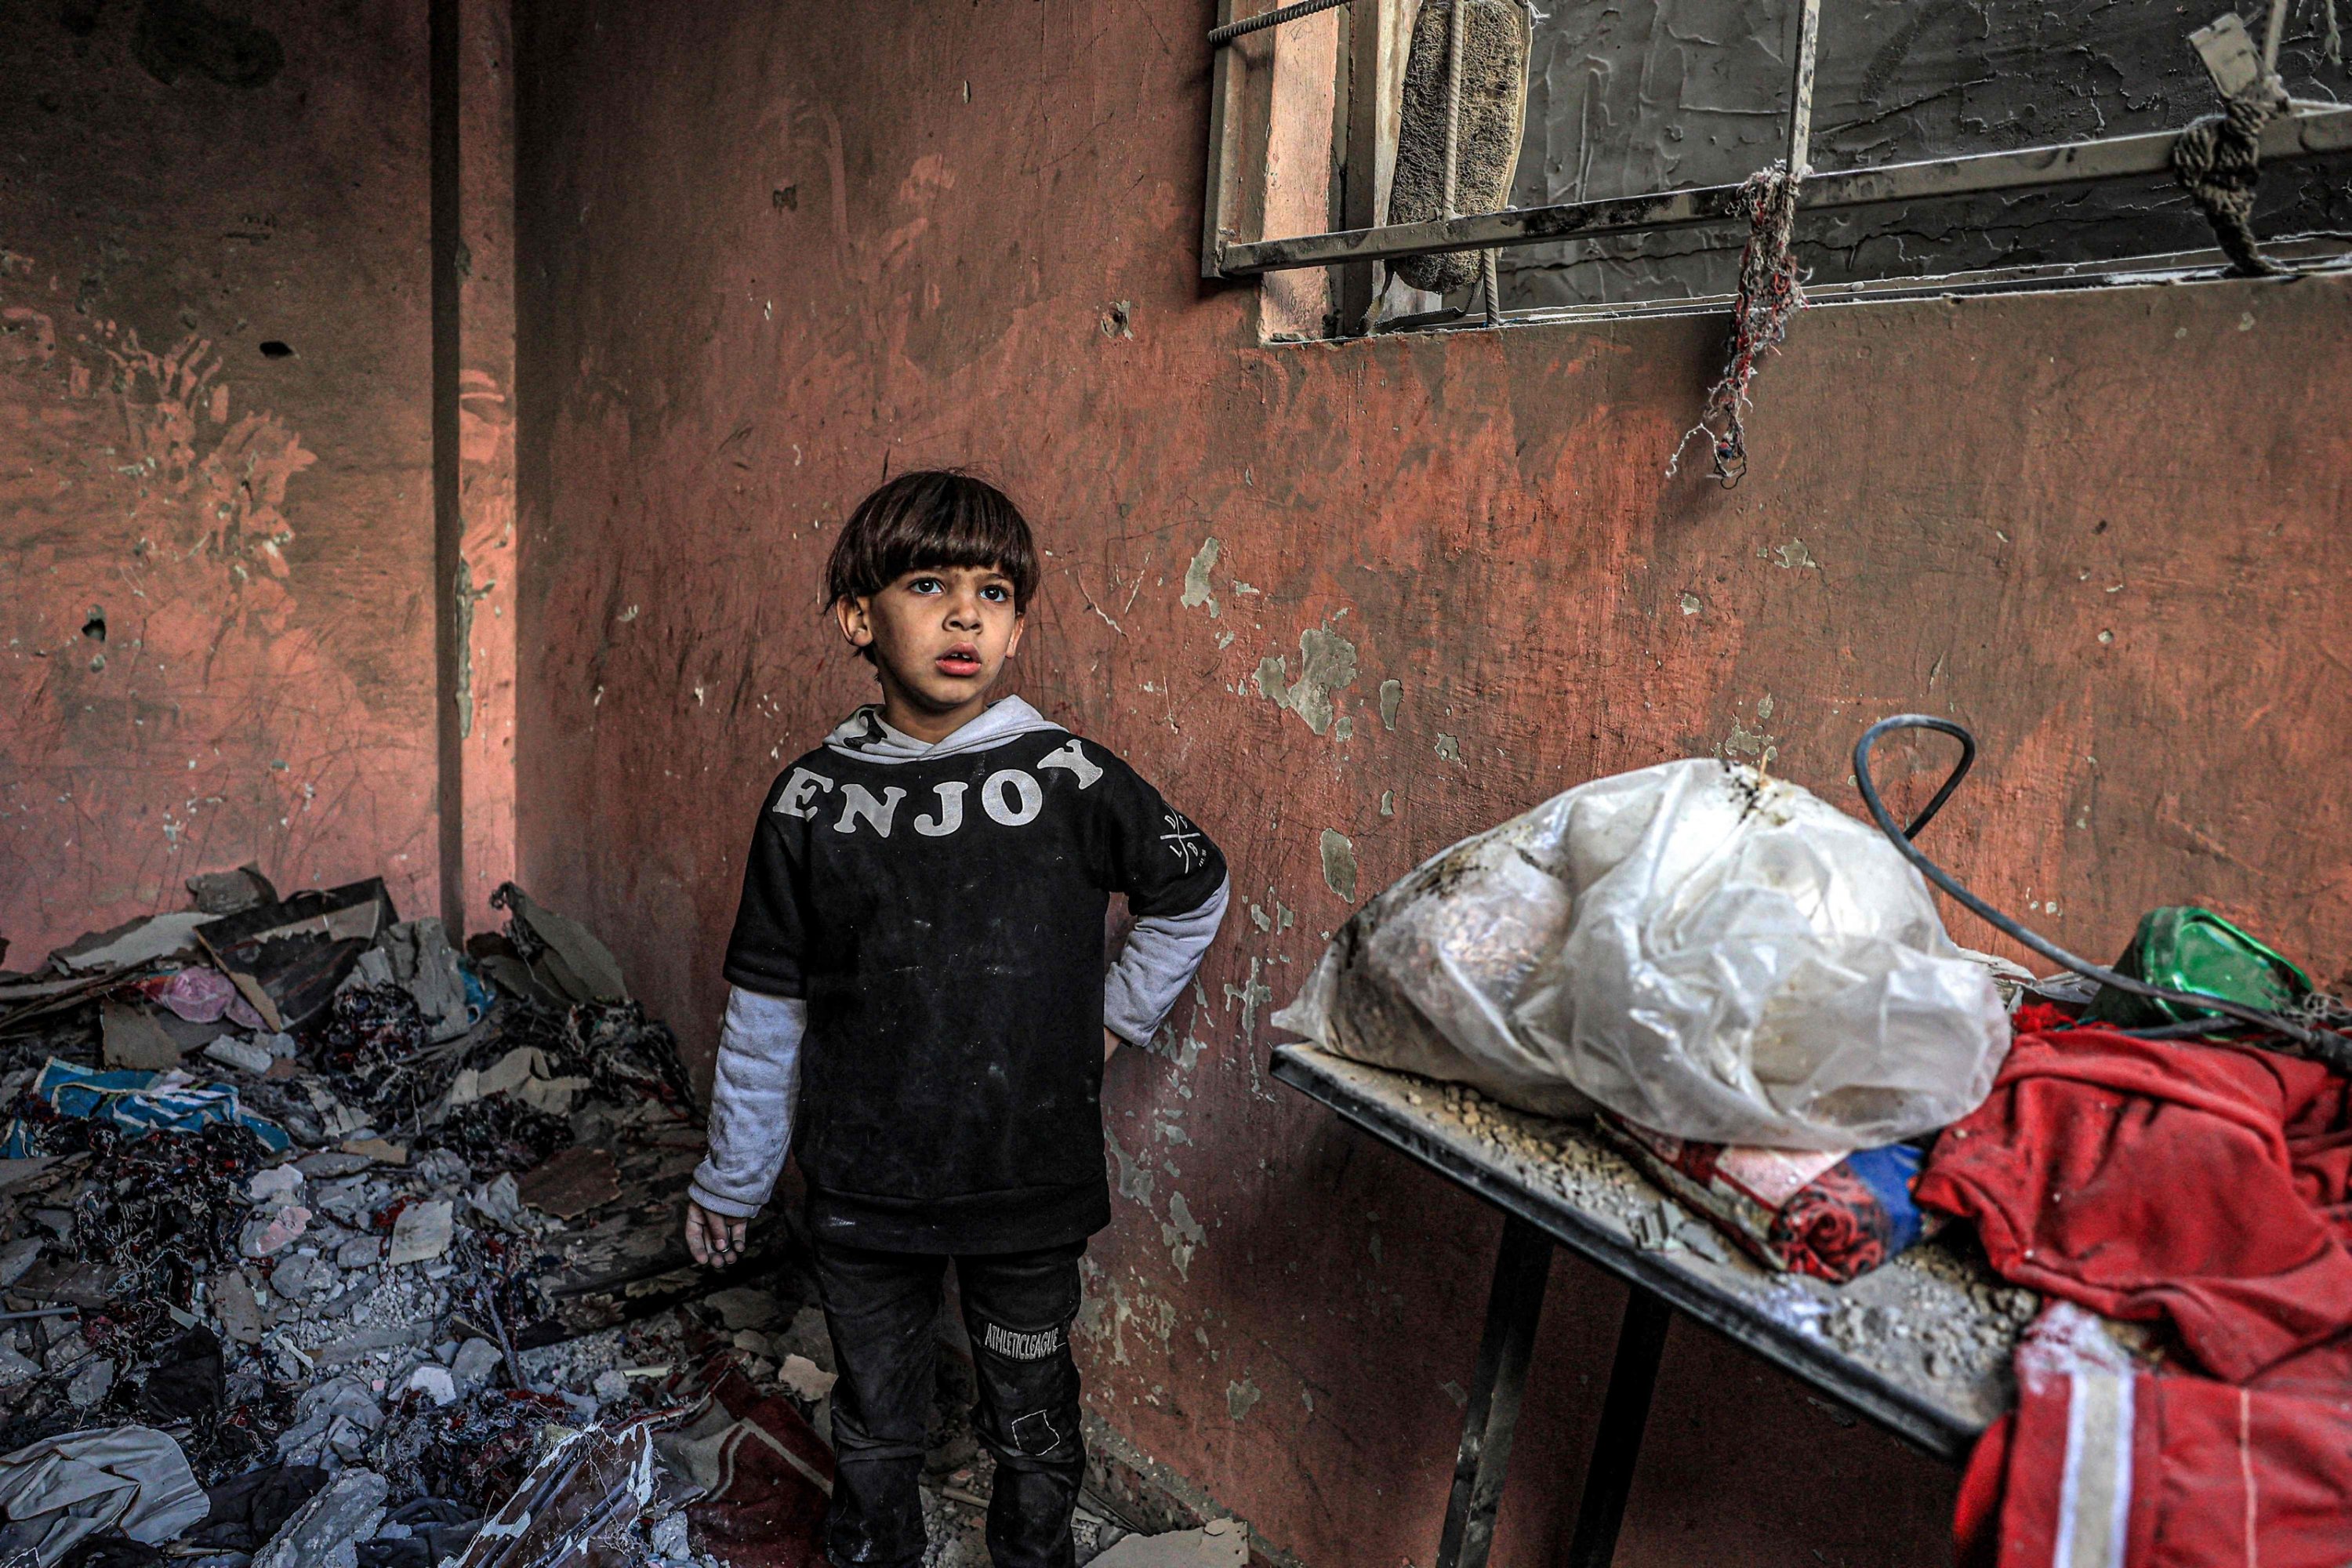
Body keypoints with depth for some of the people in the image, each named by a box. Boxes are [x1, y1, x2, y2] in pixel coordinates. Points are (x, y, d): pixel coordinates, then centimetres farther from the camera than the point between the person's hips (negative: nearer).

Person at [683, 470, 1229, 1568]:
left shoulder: (1071, 779, -10)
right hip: (862, 1191, 1)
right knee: (873, 1425, 19)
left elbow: (1194, 893, 7)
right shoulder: (813, 799, -7)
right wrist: (731, 1179, 9)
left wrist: (1114, 1021, 4)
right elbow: (767, 1009, 2)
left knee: (1032, 1424, 18)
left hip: (1032, 1187, 0)